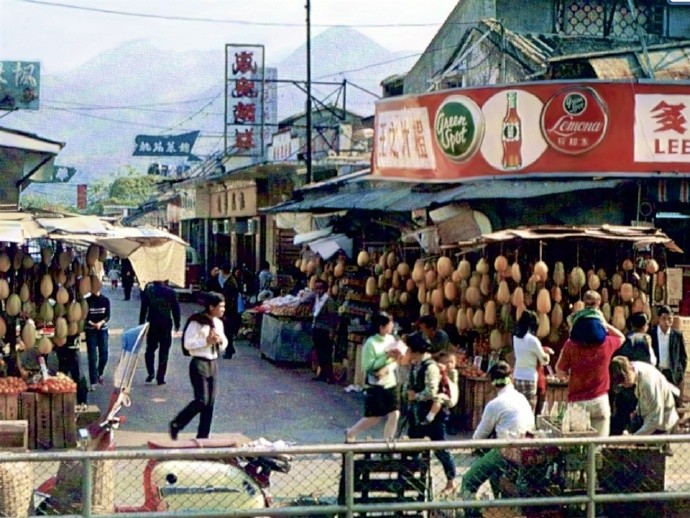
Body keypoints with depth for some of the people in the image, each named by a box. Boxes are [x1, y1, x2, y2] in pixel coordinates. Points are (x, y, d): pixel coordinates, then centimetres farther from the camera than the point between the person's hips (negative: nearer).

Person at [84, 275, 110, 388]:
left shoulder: (105, 300, 1)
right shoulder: (87, 301, -4)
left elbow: (108, 316, -3)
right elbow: (84, 317, -5)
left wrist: (101, 323, -22)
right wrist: (91, 323, -24)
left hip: (103, 330, 2)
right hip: (90, 331, -2)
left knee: (104, 355, 3)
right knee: (92, 357, -4)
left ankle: (100, 374, 33)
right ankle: (93, 382, 0)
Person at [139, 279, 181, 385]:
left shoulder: (147, 290, -4)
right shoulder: (171, 292, -3)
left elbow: (143, 309, -3)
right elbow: (176, 309, -1)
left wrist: (141, 324, 4)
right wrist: (177, 324, 8)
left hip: (152, 324, 0)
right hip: (166, 324, 0)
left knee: (150, 349, 15)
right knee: (164, 351, 5)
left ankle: (150, 372, -2)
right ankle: (160, 377, 3)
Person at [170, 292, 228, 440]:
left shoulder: (218, 323, 10)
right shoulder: (197, 322, -13)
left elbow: (224, 345, 19)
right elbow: (188, 344, -16)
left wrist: (220, 340, -3)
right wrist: (207, 341, -21)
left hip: (213, 363, 7)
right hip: (199, 363, -7)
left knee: (210, 402, 6)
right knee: (201, 400, -12)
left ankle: (203, 437, 14)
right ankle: (176, 425, 8)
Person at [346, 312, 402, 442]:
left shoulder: (391, 339, 2)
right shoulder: (371, 343, -17)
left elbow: (395, 362, 10)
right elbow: (368, 366, -20)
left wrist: (387, 368, -12)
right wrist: (386, 356, -23)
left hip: (391, 383, 6)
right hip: (376, 385, -6)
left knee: (394, 414, -1)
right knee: (374, 417, 3)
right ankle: (350, 433, 25)